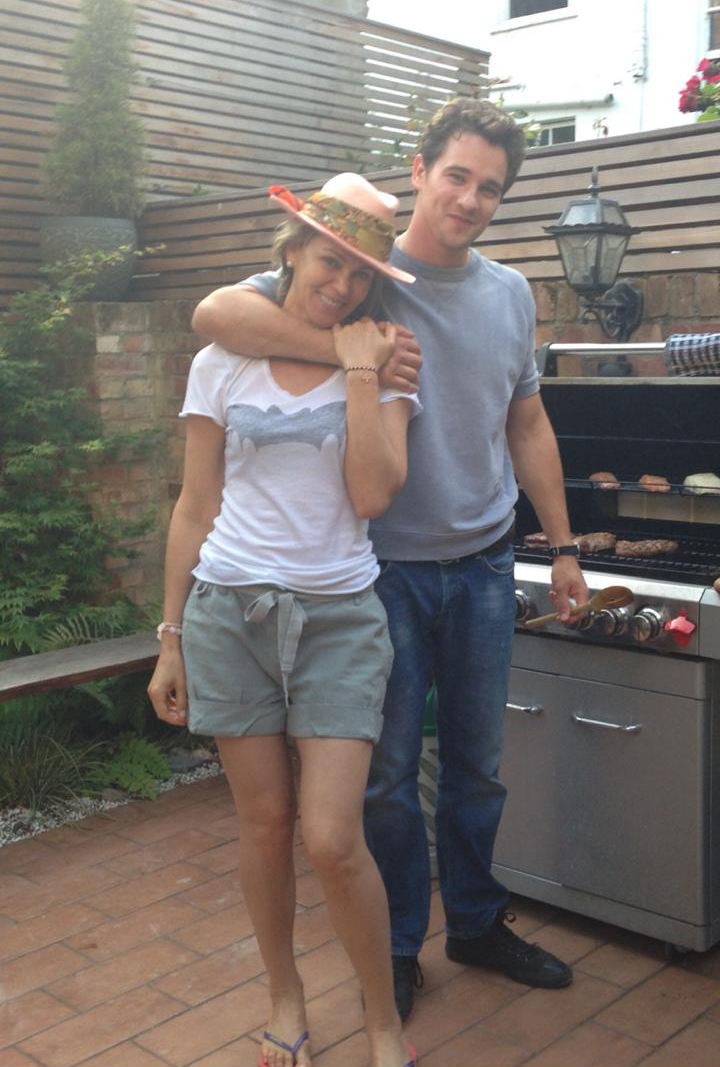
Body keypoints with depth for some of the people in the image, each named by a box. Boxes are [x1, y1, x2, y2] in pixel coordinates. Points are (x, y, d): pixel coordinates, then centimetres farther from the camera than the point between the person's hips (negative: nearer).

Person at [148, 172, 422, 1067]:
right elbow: (195, 509, 7)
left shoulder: (382, 365, 3)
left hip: (339, 616, -1)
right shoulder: (222, 363, 5)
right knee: (264, 826, 9)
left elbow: (371, 494, -12)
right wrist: (170, 639, 6)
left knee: (332, 839, -6)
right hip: (230, 612, 1)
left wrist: (360, 369, -12)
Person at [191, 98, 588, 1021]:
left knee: (478, 764, 16)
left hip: (482, 564, 4)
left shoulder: (510, 295, 7)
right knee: (388, 773, 8)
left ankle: (477, 922, 36)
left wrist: (562, 545, 13)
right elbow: (215, 312, -22)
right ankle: (397, 947, 27)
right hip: (387, 566, -4)